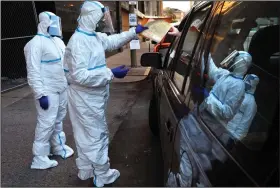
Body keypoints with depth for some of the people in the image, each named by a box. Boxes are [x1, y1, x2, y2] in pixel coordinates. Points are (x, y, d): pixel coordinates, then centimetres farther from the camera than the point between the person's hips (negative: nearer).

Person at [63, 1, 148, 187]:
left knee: (87, 135, 21)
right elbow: (80, 75, -30)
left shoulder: (95, 36, 7)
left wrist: (133, 32, 18)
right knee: (97, 135, 4)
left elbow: (113, 41, 23)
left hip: (92, 97, 10)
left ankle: (85, 170, 40)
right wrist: (111, 73, -29)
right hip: (86, 99, -10)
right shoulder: (79, 41, -23)